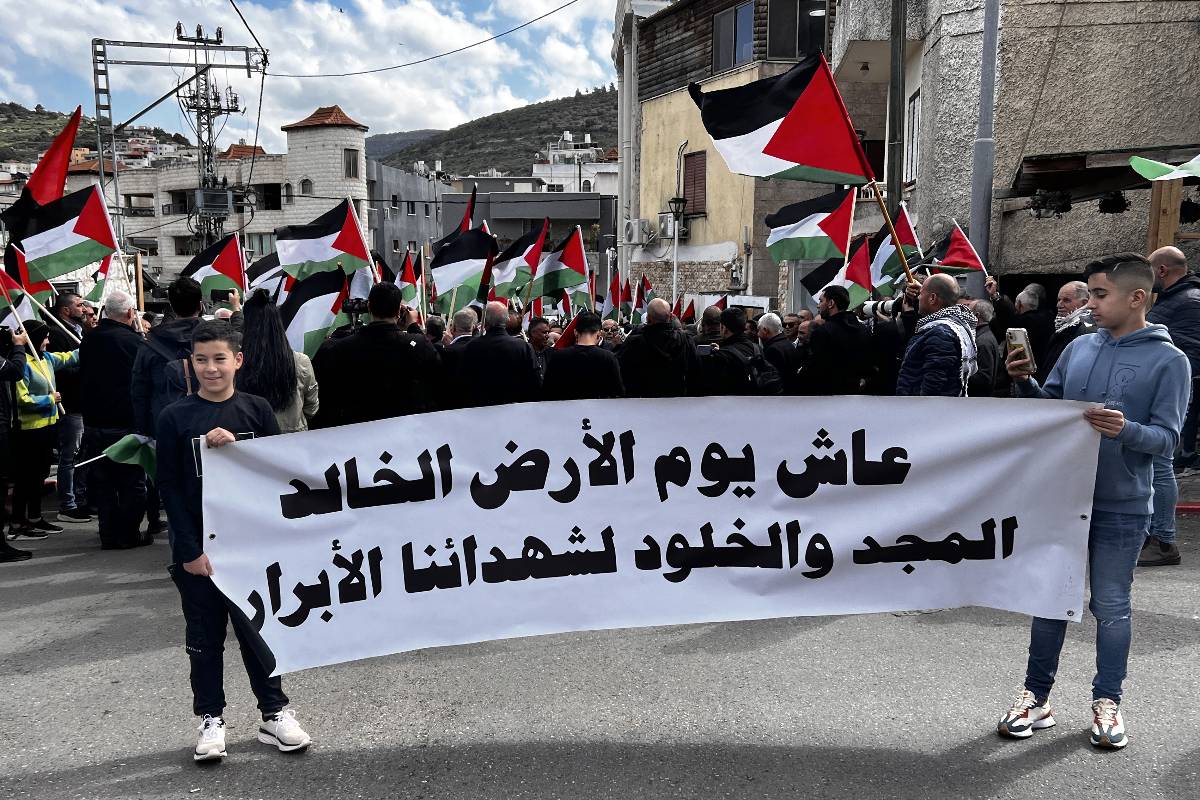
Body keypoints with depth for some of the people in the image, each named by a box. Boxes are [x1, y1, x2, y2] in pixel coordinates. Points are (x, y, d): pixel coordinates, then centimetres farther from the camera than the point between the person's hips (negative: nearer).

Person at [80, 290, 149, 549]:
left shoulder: (89, 340, 5)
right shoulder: (132, 340, -15)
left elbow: (83, 378, 16)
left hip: (94, 422, 6)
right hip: (125, 423, -6)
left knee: (102, 481, 12)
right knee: (132, 481, 5)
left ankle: (109, 534, 18)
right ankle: (128, 534, 9)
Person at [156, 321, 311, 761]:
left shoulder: (257, 409, 0)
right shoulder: (174, 417, -3)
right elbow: (169, 486, -4)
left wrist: (233, 445, -18)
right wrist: (190, 549, -8)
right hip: (197, 545, 0)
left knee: (258, 628, 9)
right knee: (204, 637, 10)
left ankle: (274, 713, 22)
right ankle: (211, 720, 25)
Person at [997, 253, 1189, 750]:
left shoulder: (1168, 360, -6)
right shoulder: (1079, 348, 4)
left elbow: (1167, 437, -11)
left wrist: (1126, 430, -29)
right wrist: (1025, 382, -8)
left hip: (1121, 507, -3)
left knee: (1111, 606, 8)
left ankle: (1107, 701, 25)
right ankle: (1036, 696, 21)